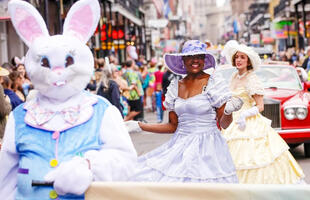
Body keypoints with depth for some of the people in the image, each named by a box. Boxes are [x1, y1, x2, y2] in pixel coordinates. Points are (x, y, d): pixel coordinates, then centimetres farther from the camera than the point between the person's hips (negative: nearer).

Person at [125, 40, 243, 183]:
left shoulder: (214, 83, -3)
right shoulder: (175, 87, 10)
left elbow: (224, 124, -3)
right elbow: (172, 126, 14)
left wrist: (229, 110, -25)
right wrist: (139, 126, 11)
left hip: (207, 148, -4)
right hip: (180, 147, 4)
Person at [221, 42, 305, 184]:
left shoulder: (252, 79, -11)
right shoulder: (235, 77, 11)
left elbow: (260, 107, -13)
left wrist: (244, 115, -26)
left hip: (250, 124, -7)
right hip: (234, 122, 7)